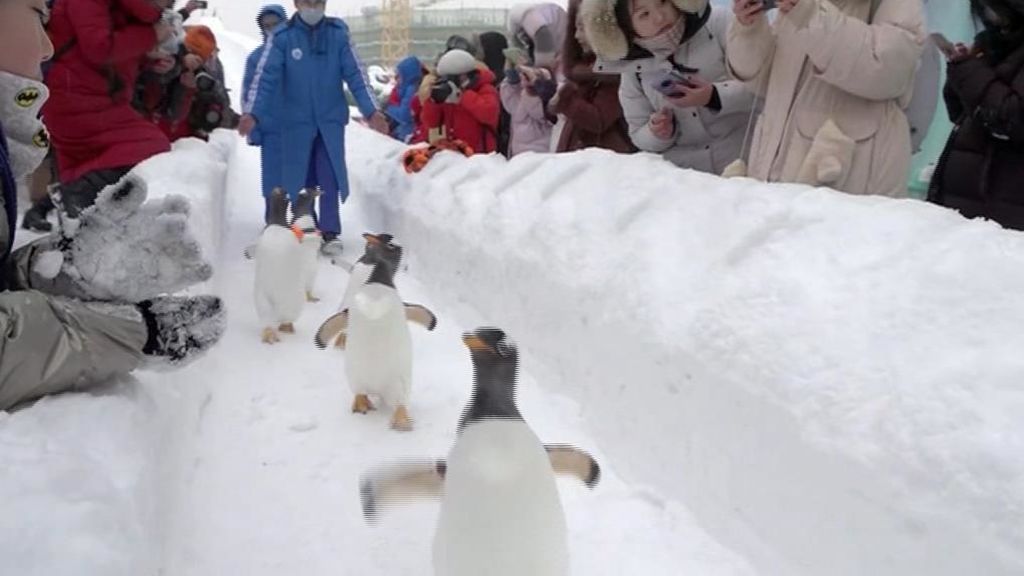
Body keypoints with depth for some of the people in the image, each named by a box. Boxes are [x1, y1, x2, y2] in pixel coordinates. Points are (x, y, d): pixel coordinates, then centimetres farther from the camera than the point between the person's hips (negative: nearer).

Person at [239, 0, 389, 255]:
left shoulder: (338, 33, -2)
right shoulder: (281, 37, -6)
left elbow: (355, 75, -2)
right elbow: (265, 77, -10)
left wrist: (371, 111, -11)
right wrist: (252, 113, -22)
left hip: (331, 119, 0)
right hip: (296, 121, 0)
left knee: (330, 177, -5)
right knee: (300, 178, 6)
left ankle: (330, 231, 1)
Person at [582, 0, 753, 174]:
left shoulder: (716, 24, -3)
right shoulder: (632, 69, 3)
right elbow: (639, 136, 11)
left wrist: (715, 97, -19)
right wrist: (656, 134, -10)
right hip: (686, 173, 0)